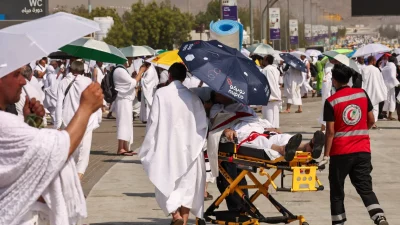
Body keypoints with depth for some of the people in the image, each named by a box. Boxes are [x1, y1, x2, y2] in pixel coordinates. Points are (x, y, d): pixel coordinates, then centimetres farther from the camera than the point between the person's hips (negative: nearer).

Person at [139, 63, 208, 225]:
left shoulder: (161, 94, -8)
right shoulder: (192, 96, 0)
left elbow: (153, 121, -8)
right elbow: (202, 124, 0)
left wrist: (149, 145, 2)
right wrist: (196, 142, 12)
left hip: (167, 147, -2)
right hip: (189, 148, 2)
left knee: (166, 182, 5)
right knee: (187, 184, 10)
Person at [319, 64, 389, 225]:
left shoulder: (331, 102, -10)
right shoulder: (362, 94, 1)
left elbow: (330, 131, -12)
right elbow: (371, 121, 7)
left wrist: (326, 155, -7)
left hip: (340, 152, -3)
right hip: (363, 150, 3)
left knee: (337, 190, 12)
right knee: (365, 188, 4)